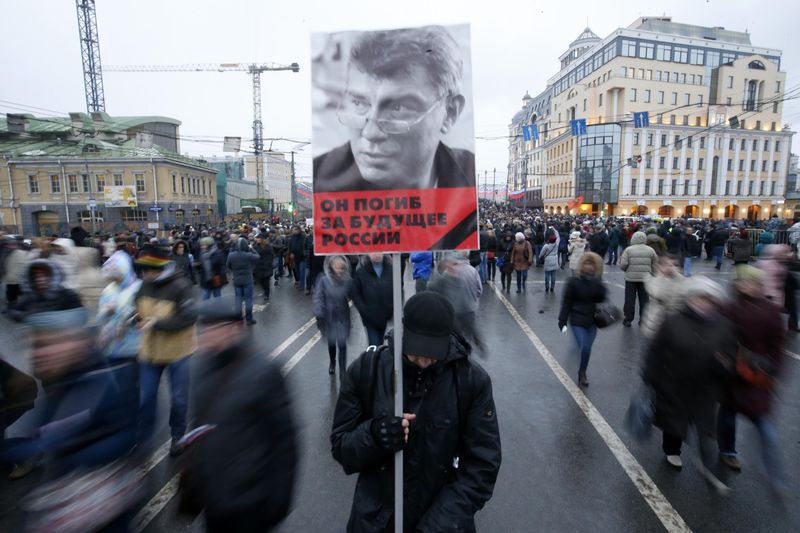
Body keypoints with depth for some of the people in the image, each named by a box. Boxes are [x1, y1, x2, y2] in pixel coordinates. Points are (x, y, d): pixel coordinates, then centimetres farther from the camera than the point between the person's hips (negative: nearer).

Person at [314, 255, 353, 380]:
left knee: (342, 344, -3)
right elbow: (318, 298, -12)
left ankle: (342, 371, 13)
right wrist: (319, 315, -19)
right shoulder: (323, 280, -14)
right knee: (331, 342, 18)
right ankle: (332, 362, 48)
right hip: (329, 317, 1)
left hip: (343, 318, -1)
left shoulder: (348, 281, -12)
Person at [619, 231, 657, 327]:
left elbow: (623, 265, -12)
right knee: (644, 300, 12)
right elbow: (655, 265, 2)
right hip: (646, 278, 2)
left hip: (631, 278, -2)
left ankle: (628, 319, 11)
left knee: (630, 299, 7)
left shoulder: (628, 249, -6)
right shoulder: (650, 250, 2)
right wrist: (651, 273, 17)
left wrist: (626, 270, 8)